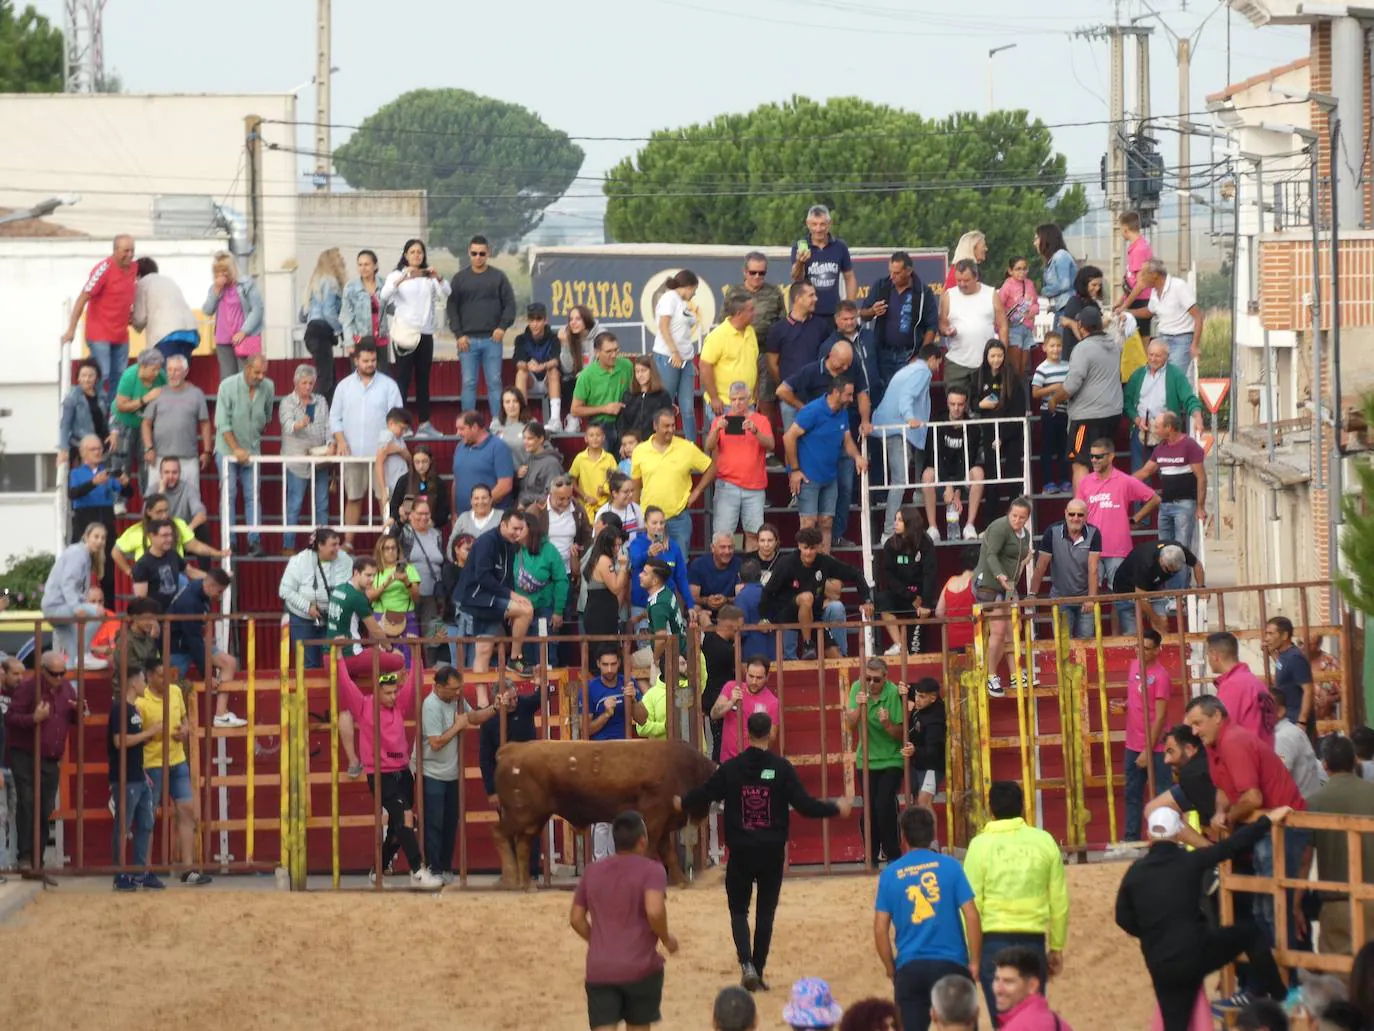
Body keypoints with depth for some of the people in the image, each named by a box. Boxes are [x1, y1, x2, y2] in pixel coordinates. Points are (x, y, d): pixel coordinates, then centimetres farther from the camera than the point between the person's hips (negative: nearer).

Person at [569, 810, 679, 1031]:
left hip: (599, 970, 2)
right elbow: (654, 911, -21)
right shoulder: (651, 870, -6)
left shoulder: (592, 872, 10)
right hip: (639, 967, -2)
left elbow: (576, 918, 13)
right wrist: (666, 939, -3)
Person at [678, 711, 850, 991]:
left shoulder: (731, 768, -5)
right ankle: (759, 972, 12)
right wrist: (836, 809, 6)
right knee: (766, 912, 12)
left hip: (741, 852, 0)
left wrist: (682, 803, 24)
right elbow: (804, 804, -9)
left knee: (739, 910, 10)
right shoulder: (782, 768, -8)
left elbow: (703, 796, 3)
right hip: (772, 852, 0)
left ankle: (747, 964, -12)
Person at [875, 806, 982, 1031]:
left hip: (909, 969, 1)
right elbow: (971, 916, -4)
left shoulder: (890, 875, 3)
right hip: (950, 963, -1)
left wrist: (891, 970, 13)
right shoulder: (949, 866, 0)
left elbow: (880, 929, 2)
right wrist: (975, 961, 3)